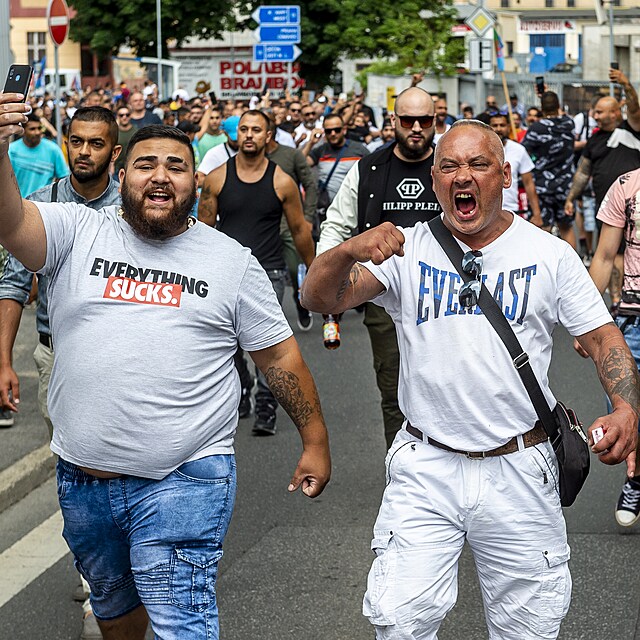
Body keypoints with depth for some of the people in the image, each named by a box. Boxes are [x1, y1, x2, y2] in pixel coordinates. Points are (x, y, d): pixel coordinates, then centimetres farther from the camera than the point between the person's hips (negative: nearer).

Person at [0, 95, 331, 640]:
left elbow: (280, 355, 8)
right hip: (83, 480, 3)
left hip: (184, 480, -3)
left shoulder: (232, 261, 3)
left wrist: (315, 441, 6)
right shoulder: (77, 233, 1)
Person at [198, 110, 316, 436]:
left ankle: (266, 410, -4)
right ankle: (241, 394, 31)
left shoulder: (282, 182, -1)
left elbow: (300, 230, 9)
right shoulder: (217, 179, 2)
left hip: (269, 273, -2)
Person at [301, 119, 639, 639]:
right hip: (426, 468, -1)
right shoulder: (406, 251, -1)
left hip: (520, 470, 1)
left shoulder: (550, 254, 2)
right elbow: (319, 298, -10)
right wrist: (349, 251, -33)